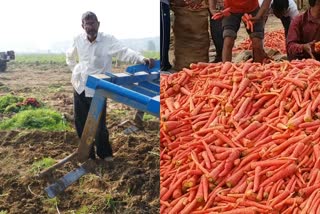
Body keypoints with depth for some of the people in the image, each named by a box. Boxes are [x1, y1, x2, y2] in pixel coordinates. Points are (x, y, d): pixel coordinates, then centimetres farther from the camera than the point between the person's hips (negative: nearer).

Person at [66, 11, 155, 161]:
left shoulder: (108, 40, -13)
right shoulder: (78, 40, 0)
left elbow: (124, 52, -27)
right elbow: (69, 56, 19)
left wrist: (143, 59, -43)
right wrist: (76, 72, 9)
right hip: (79, 88, 4)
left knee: (99, 125, -1)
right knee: (80, 123, 11)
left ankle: (104, 153, 23)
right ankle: (87, 154, 29)